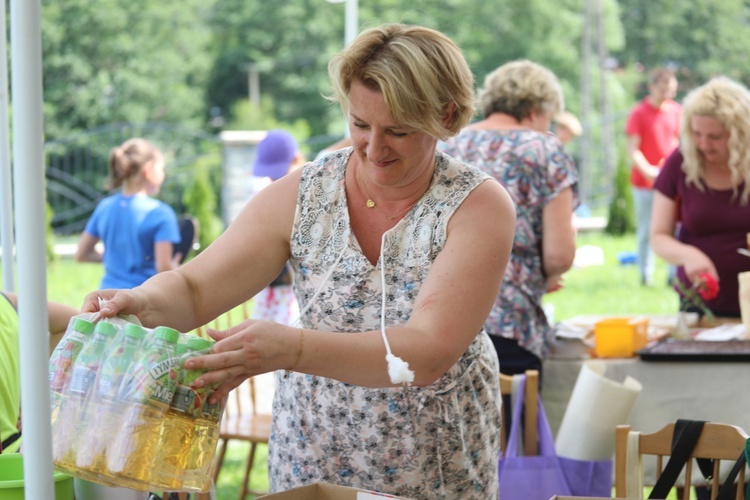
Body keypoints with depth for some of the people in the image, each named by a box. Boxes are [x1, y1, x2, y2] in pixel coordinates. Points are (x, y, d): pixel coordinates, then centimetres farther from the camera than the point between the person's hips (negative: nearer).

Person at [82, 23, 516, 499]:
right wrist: (143, 302, -34)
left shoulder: (478, 206, -18)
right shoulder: (302, 196, -9)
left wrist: (291, 348, -44)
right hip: (312, 457, 2)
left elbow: (428, 354, -30)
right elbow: (194, 289, -9)